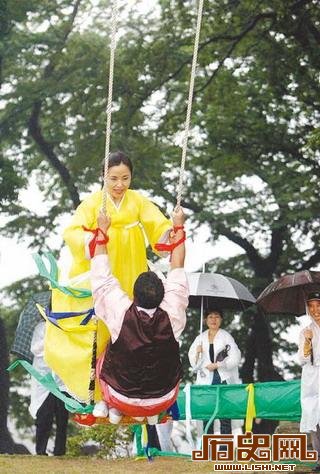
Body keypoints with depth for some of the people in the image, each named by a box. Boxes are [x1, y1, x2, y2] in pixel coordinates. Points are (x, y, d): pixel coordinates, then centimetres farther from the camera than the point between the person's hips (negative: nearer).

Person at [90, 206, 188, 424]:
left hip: (123, 400, -1)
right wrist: (179, 227, -2)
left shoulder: (121, 314, -28)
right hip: (163, 401, 1)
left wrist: (103, 230, -4)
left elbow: (102, 277, -14)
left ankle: (114, 410, 29)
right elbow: (177, 270, -12)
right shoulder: (172, 316, -25)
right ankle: (152, 415, 31)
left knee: (103, 361, 28)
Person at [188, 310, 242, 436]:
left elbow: (235, 357, -5)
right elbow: (194, 363, 12)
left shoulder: (226, 336, 3)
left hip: (224, 379, -3)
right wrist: (197, 353, -8)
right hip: (206, 381, 3)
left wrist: (217, 365, -10)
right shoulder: (200, 338, 12)